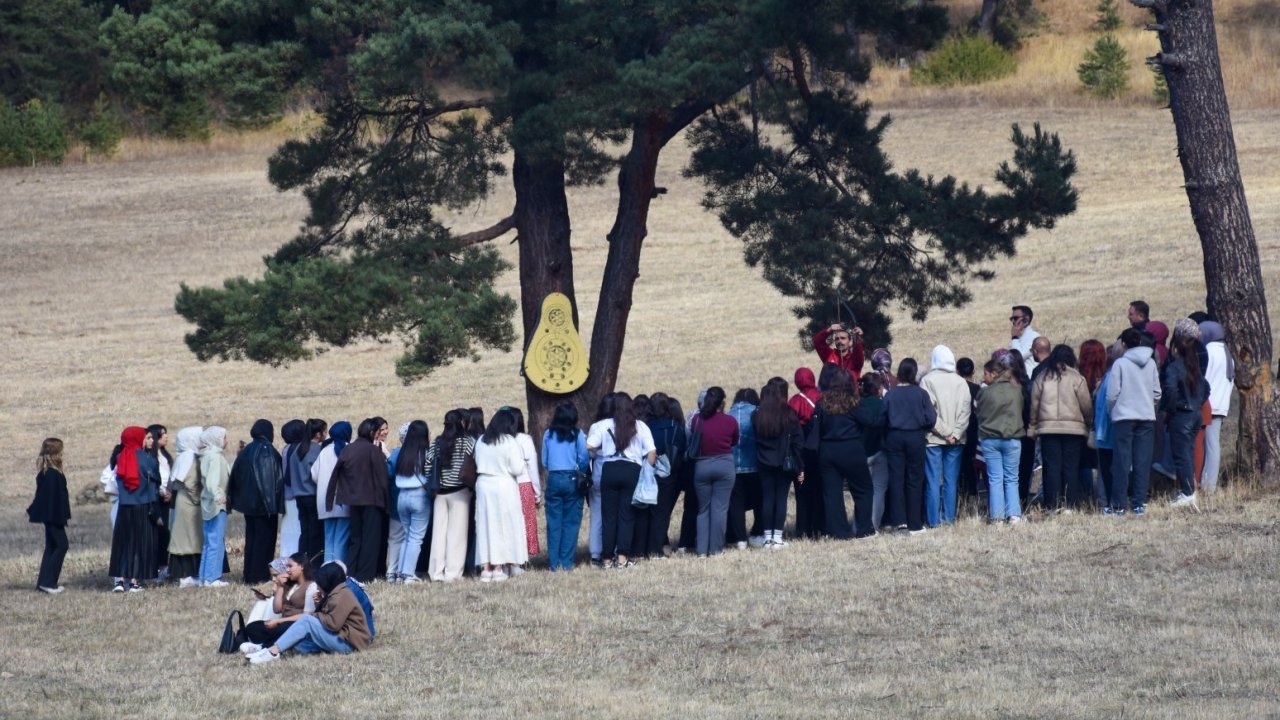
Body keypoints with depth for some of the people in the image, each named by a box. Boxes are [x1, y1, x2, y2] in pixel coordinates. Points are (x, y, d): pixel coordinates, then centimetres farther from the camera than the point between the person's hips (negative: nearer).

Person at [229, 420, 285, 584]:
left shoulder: (246, 451, 9)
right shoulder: (267, 450, -13)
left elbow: (236, 475, 12)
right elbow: (271, 477, -20)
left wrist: (236, 500, 17)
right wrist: (272, 501, -19)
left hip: (248, 502, 7)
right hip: (264, 503, -7)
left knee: (251, 538, 13)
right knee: (264, 539, -2)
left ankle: (249, 575, 13)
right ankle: (258, 576, -4)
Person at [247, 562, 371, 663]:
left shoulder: (342, 596, -14)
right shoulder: (335, 593, 19)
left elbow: (333, 623, -22)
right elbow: (327, 617, 17)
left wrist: (315, 616, -8)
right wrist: (319, 604, 2)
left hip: (347, 643, -10)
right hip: (339, 638, 10)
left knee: (306, 621, -21)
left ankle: (273, 651, -26)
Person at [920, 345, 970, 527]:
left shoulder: (927, 380, -6)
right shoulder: (960, 382, 1)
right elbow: (965, 410, -4)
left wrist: (945, 432, -6)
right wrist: (955, 433, -6)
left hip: (933, 438, -2)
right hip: (956, 440, 3)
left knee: (933, 480, 1)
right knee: (951, 480, 8)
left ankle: (933, 519, 0)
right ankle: (948, 517, 9)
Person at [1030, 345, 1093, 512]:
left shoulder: (1042, 378, 4)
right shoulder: (1076, 378, -3)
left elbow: (1034, 404, 5)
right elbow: (1086, 405, -1)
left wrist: (1033, 427, 12)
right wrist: (1089, 423, 14)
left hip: (1048, 428, 1)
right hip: (1073, 428, -1)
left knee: (1052, 467, 2)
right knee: (1071, 467, 3)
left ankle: (1053, 505, -3)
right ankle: (1072, 504, 0)